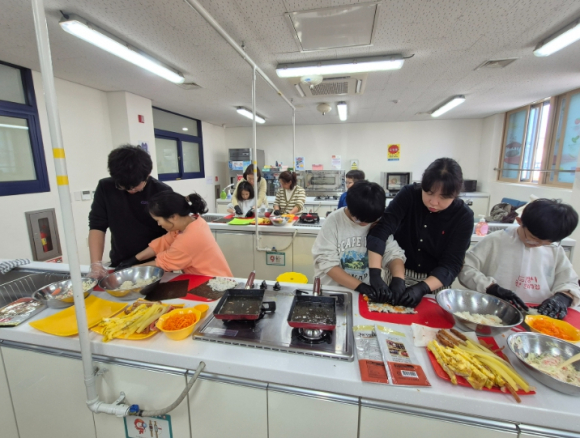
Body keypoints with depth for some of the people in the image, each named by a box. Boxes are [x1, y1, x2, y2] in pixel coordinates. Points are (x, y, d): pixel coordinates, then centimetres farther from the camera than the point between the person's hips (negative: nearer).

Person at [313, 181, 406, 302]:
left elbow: (393, 252, -5)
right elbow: (327, 262, -15)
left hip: (368, 291, 3)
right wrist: (360, 286, -22)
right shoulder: (334, 221, -12)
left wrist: (398, 279, -24)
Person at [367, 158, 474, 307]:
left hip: (435, 283, 0)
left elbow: (451, 265, -18)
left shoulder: (463, 216, -15)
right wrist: (375, 275, -38)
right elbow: (380, 231, -28)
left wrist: (422, 288, -35)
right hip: (399, 275, 0)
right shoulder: (409, 195, -17)